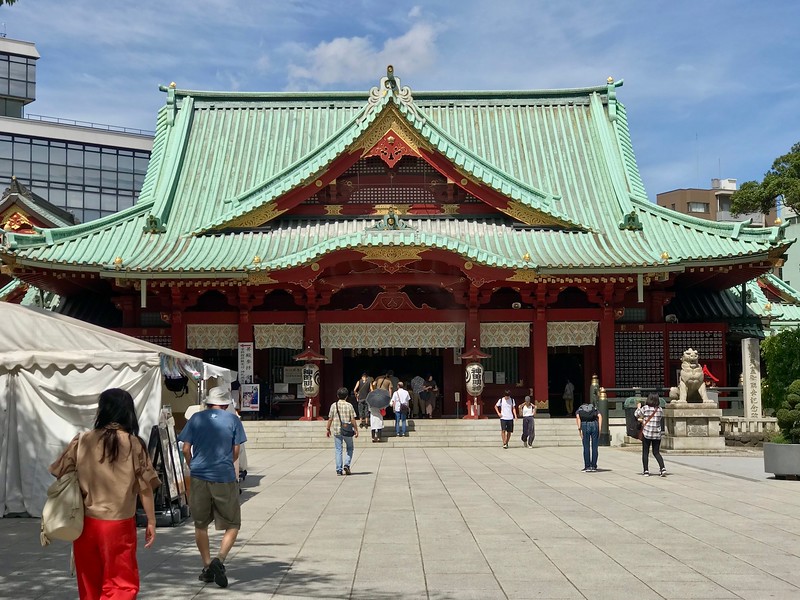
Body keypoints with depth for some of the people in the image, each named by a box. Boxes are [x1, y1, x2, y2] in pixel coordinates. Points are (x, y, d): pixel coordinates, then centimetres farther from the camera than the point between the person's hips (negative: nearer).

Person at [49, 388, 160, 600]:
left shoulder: (82, 441, -2)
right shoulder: (134, 444, -7)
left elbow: (61, 476, 5)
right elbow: (145, 487, -7)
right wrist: (151, 522, 2)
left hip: (85, 523, 3)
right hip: (119, 524, -3)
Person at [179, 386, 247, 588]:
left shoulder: (196, 418, 6)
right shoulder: (232, 419, 3)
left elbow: (186, 449, 3)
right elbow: (236, 452, 2)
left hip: (199, 476, 2)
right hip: (224, 478, -2)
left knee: (200, 524, 16)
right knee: (232, 525, 8)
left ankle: (207, 567, 20)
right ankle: (219, 559, -13)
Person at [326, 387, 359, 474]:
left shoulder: (334, 405, -1)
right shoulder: (349, 405, -4)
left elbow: (330, 419, 1)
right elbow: (353, 419, -5)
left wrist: (328, 429, 12)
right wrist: (356, 430, 3)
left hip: (337, 431, 1)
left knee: (338, 450, 6)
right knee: (350, 448, 16)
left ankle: (339, 470, 4)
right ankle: (347, 465, -1)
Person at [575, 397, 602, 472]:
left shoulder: (579, 410, 27)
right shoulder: (594, 409, 31)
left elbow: (578, 417, 4)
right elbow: (600, 416, 9)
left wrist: (579, 429, -2)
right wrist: (599, 429, 5)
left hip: (585, 425, -1)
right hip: (594, 424, 1)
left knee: (586, 447, 6)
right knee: (594, 447, 9)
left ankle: (587, 467, 7)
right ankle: (594, 466, 13)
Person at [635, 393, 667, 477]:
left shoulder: (645, 408, -8)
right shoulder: (660, 409, 0)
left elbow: (636, 415, 4)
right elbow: (662, 419, 14)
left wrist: (638, 407, 23)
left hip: (646, 433, -3)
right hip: (657, 434, 3)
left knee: (645, 452, 8)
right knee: (656, 452, 11)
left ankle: (645, 471, 6)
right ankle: (663, 468, -6)